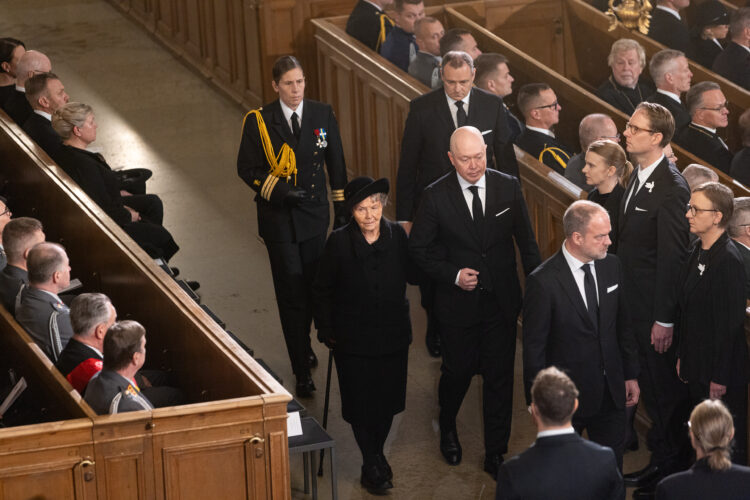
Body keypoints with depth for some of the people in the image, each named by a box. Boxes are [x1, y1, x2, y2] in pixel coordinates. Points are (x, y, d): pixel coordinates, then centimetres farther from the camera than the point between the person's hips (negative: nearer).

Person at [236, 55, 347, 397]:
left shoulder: (322, 115, -2)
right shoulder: (258, 122, -9)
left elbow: (336, 164, 6)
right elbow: (247, 169, -2)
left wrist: (342, 209, 7)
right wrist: (277, 190, -17)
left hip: (315, 212, 3)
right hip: (278, 217, -3)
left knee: (312, 286, 12)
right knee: (291, 292, -2)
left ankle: (303, 344, 39)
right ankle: (302, 371, 3)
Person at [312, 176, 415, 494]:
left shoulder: (397, 235, -7)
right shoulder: (339, 242, -13)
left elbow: (414, 276, -3)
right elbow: (322, 291, -4)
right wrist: (326, 331, -3)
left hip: (393, 336, 3)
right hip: (354, 340, -3)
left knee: (387, 399, 15)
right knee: (360, 403, 7)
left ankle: (377, 454, 38)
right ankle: (371, 465, 25)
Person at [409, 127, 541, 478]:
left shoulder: (508, 187, -5)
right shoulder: (436, 196, -11)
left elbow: (526, 241, 3)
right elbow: (419, 249, -4)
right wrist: (453, 275, -16)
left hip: (502, 301, 1)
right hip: (458, 302, -1)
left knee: (500, 378, 7)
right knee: (458, 371, 15)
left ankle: (496, 453, 22)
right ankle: (447, 428, 47)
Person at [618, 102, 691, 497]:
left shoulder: (672, 189, -21)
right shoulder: (638, 177, 6)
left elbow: (672, 258, -20)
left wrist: (664, 320, -18)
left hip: (655, 309, -9)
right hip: (634, 302, 9)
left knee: (664, 388, 5)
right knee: (649, 386, 18)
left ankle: (670, 466, 20)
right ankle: (661, 457, 32)